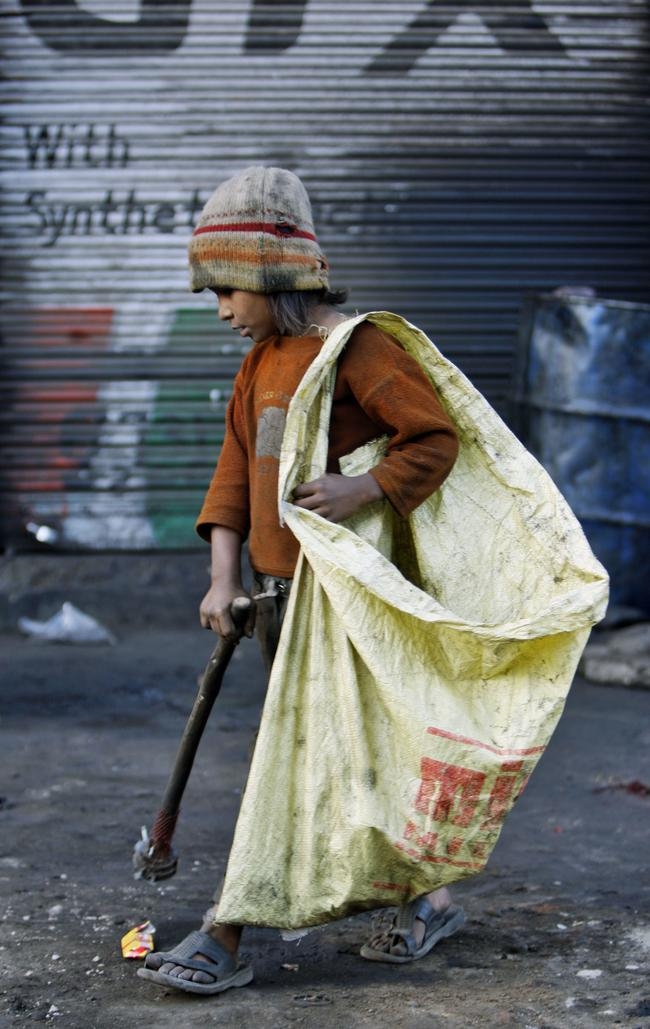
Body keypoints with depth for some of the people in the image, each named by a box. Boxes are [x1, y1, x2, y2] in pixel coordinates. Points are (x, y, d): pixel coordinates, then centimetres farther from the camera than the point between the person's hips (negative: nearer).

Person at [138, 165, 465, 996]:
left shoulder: (358, 349, -12)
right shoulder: (260, 363, 14)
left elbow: (437, 437, -13)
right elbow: (236, 469, 12)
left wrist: (367, 488, -26)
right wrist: (225, 579, 5)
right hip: (276, 591, 9)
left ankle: (227, 939, -1)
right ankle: (426, 899, 30)